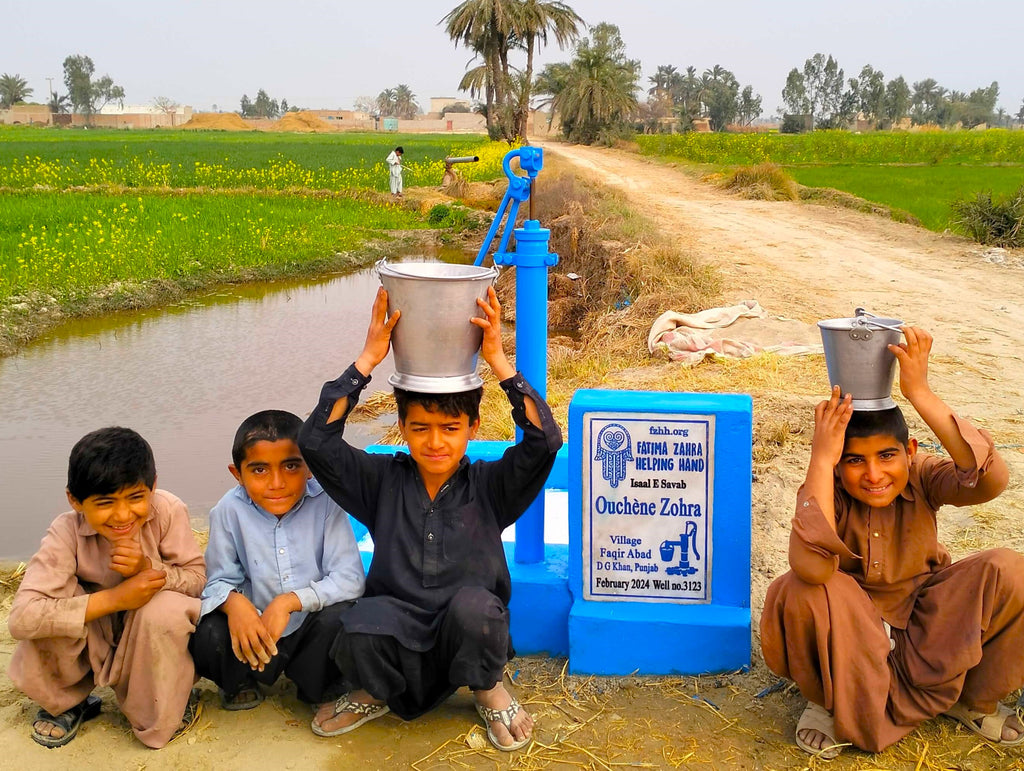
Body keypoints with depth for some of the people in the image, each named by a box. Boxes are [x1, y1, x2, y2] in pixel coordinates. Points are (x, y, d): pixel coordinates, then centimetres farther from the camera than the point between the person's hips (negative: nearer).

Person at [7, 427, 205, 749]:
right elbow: (21, 618, -33)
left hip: (160, 639, 0)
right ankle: (65, 702, 3)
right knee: (54, 605, -28)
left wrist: (148, 568, -34)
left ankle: (164, 712, -4)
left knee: (165, 610, -34)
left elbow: (198, 577, -14)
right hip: (96, 642, 1)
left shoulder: (168, 511, -23)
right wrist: (114, 598, -38)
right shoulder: (67, 533, -24)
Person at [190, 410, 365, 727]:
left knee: (341, 616, -32)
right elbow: (219, 580, -8)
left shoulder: (325, 502, -16)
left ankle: (317, 684, 3)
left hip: (313, 627, -1)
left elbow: (350, 579, -19)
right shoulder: (229, 510, -11)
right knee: (206, 637, -26)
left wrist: (290, 601, -31)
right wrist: (233, 602, -33)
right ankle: (240, 683, 12)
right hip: (255, 632, 1)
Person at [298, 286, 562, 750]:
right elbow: (316, 441, -12)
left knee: (473, 604, -35)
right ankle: (379, 694, 6)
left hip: (468, 634, 0)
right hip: (398, 633, 1)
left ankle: (489, 691, 1)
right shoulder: (384, 480, 1)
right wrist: (368, 359, -16)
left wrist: (498, 361, -22)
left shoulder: (489, 485, -2)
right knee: (360, 631, -34)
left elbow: (544, 440, -18)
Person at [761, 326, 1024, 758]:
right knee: (805, 591, -35)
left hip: (926, 620, 3)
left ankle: (973, 698, 4)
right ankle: (835, 702, -5)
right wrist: (820, 459, -42)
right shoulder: (827, 492, -22)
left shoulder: (923, 479, -16)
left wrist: (920, 394, -42)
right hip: (849, 632, -3)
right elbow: (812, 567, -44)